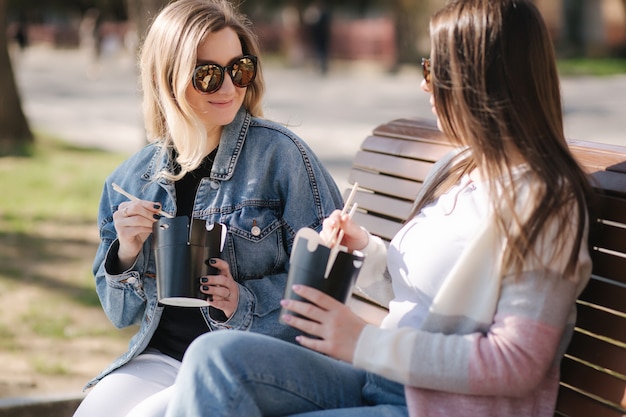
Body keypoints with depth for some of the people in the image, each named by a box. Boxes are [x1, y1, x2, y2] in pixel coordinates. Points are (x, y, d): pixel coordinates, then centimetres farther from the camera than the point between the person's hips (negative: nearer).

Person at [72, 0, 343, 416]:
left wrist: (247, 300, -19)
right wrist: (127, 254, -5)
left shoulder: (280, 154, -6)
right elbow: (122, 315, 15)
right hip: (159, 358, 5)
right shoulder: (132, 179, 7)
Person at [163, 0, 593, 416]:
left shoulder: (543, 199, -14)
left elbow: (518, 363, -20)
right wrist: (369, 250, 6)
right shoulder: (456, 170, 13)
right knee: (215, 354, -17)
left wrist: (365, 343, -19)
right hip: (381, 376, 8)